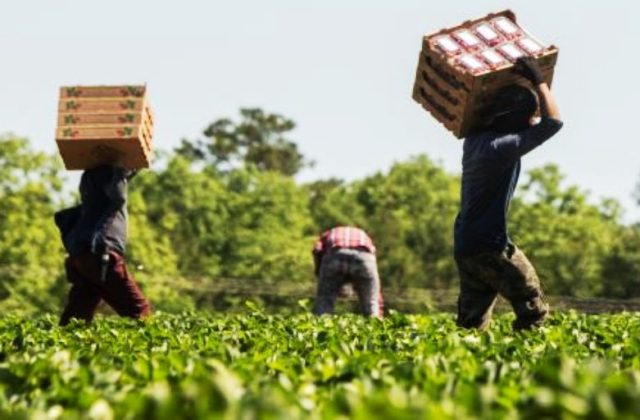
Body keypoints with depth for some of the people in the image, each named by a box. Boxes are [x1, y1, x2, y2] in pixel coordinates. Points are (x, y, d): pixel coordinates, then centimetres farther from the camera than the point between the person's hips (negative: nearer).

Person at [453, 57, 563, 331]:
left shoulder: (476, 140, 8)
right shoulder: (499, 147, -19)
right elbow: (553, 122, -17)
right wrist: (539, 81, -6)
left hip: (464, 245, 9)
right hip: (489, 246, -9)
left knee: (471, 323, 10)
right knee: (533, 311, 1)